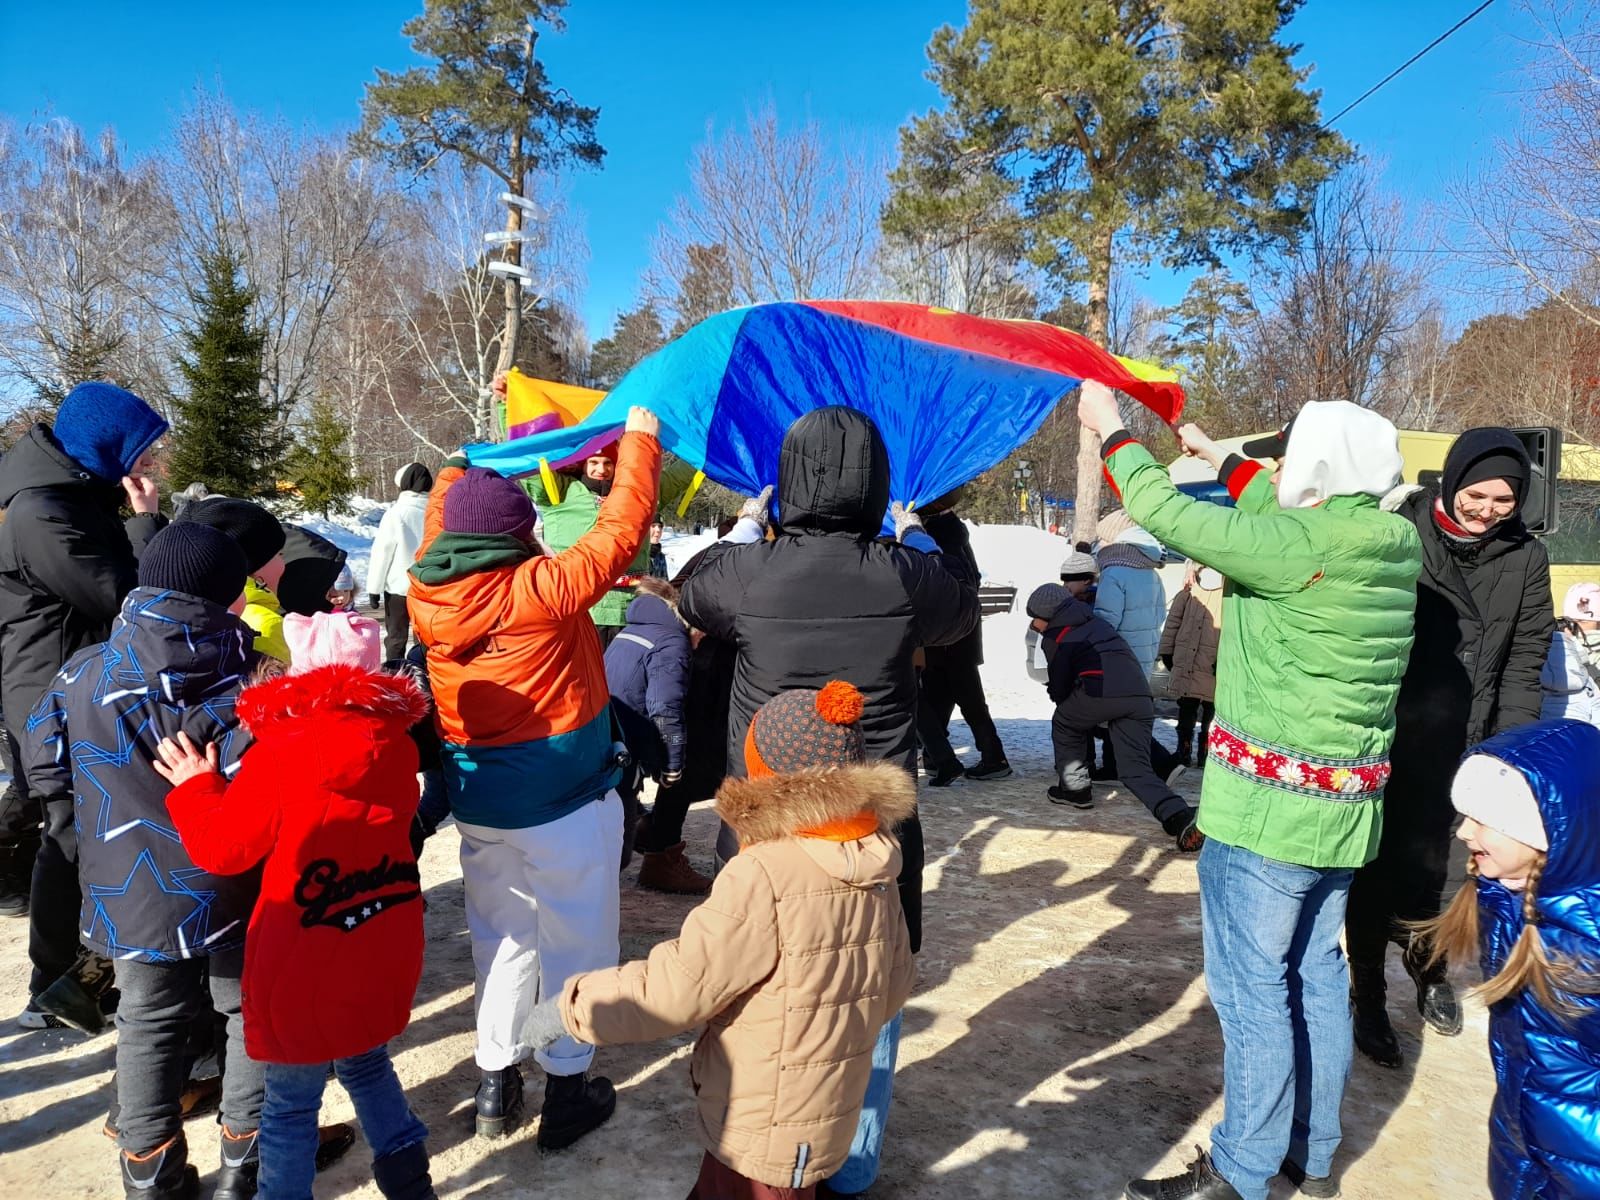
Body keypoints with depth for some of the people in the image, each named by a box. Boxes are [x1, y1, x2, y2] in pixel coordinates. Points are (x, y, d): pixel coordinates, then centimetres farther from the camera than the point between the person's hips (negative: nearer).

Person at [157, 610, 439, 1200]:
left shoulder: (280, 755, -22)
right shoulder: (396, 747, -4)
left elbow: (221, 848, -10)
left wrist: (197, 786, 5)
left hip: (306, 970, -5)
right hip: (383, 955, 6)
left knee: (289, 1106, 14)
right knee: (367, 1064, 28)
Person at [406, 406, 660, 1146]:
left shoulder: (427, 594, -6)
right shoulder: (543, 588, -21)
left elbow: (439, 530, 15)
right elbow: (619, 532, -13)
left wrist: (456, 474, 29)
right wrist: (639, 441, -1)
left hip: (477, 803, 6)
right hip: (565, 802, -5)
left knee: (501, 936, 20)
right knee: (574, 942, 10)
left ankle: (496, 1082, 30)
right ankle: (567, 1087, 22)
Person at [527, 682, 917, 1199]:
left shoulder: (764, 876, -29)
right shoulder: (874, 868, -6)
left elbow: (679, 986, -24)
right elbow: (897, 980, 5)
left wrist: (576, 1006, -11)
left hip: (767, 1125, -6)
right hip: (831, 1104, 7)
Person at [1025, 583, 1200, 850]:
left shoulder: (1053, 637, 15)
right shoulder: (1094, 621, 34)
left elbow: (1059, 686, 16)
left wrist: (1058, 698, 39)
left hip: (1100, 691, -5)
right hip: (1139, 693, 5)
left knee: (1064, 725, 26)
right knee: (1137, 768, 7)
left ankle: (1075, 788, 28)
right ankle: (1180, 817, -15)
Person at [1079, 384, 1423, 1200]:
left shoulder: (1304, 547, -20)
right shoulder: (1390, 545, 4)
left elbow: (1171, 516, -17)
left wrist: (1110, 432, -3)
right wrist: (1220, 460, 28)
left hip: (1271, 803, -8)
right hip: (1342, 802, 9)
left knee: (1252, 985, 2)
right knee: (1315, 972, 18)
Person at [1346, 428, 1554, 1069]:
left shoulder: (1525, 558, 2)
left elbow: (1524, 662, 3)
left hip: (1456, 745, 3)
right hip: (1383, 734, -3)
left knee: (1428, 864, 16)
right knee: (1376, 866, 7)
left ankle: (1421, 952, 44)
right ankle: (1368, 995, 23)